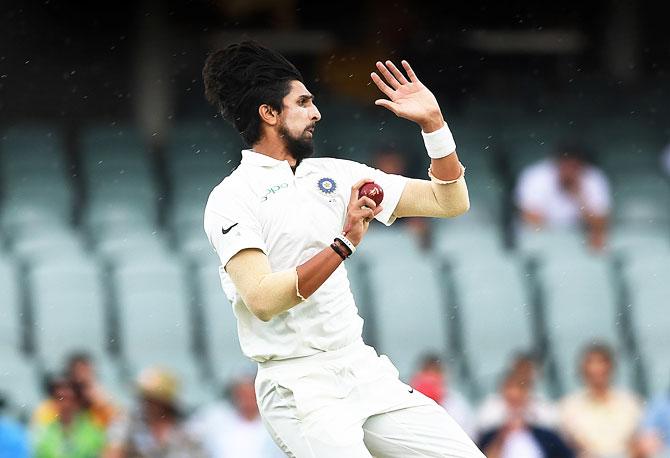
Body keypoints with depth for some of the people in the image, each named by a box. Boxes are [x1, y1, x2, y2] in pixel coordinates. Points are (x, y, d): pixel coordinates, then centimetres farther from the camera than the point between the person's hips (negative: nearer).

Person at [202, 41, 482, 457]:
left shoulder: (334, 175, 13)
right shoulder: (232, 200, -6)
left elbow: (450, 201, 15)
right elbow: (263, 299, -20)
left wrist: (433, 123, 3)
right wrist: (344, 245, -25)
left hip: (365, 371, 6)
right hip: (297, 387, -6)